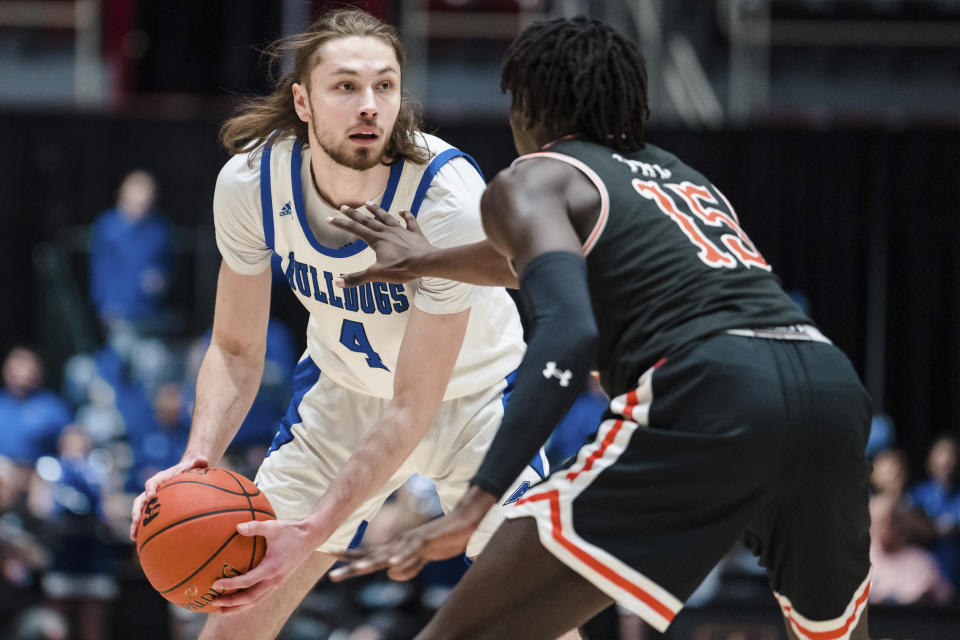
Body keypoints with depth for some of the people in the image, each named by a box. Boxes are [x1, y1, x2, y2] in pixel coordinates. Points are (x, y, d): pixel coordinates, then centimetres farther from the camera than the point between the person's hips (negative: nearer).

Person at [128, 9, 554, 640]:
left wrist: (316, 530, -42)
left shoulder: (449, 197, -34)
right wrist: (198, 460, -29)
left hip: (469, 393, -3)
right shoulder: (250, 180, -23)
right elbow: (236, 351, -9)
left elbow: (413, 407, -32)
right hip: (342, 391, 3)